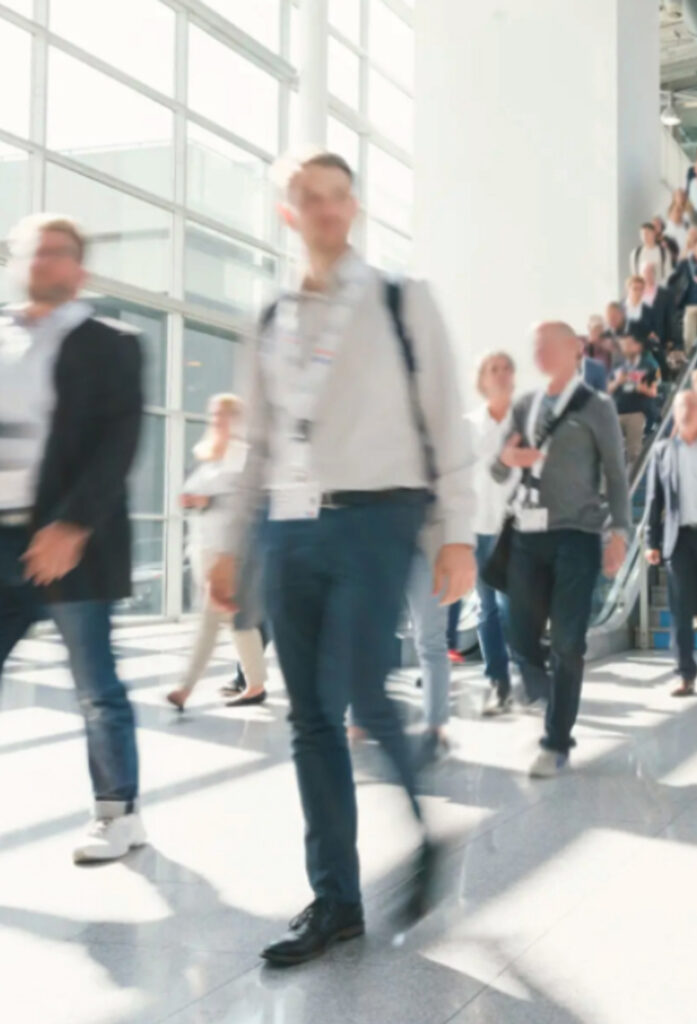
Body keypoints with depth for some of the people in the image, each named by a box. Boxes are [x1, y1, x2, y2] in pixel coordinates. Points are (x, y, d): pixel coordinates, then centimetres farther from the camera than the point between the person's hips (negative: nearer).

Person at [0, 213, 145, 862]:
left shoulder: (109, 345, 2)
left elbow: (118, 444, -7)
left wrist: (72, 526, -17)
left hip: (67, 540, -4)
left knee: (97, 692, 4)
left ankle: (118, 812, 19)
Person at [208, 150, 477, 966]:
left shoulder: (402, 303, 3)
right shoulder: (273, 324, 15)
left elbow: (445, 420, 0)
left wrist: (457, 532, -7)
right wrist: (231, 544, 14)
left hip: (375, 518, -4)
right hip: (290, 529, 5)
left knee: (356, 694, -14)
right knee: (310, 716, 5)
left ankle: (415, 837, 15)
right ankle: (335, 899, 16)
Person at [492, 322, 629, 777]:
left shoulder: (596, 407, 2)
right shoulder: (524, 407, 14)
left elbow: (616, 474, 2)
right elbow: (499, 475, 16)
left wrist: (619, 530, -9)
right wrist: (506, 458, -8)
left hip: (575, 536, -4)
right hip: (528, 535, 5)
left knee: (568, 644, -3)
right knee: (522, 637, 6)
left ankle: (557, 743, 7)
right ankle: (556, 708, 29)